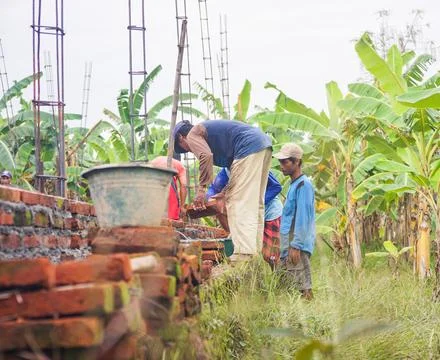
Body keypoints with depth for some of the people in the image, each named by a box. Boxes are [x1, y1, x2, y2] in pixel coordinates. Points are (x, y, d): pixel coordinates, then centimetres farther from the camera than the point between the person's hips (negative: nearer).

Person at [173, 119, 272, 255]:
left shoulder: (192, 134, 5)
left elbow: (206, 156, -16)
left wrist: (201, 190, -13)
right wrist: (225, 192, 32)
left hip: (249, 147, -10)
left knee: (239, 202, -11)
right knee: (255, 203, 11)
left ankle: (244, 254, -19)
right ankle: (255, 252, 11)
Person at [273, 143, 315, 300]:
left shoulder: (303, 184, -9)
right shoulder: (293, 184, 19)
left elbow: (303, 218, -16)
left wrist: (296, 246, -19)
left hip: (297, 246, -9)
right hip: (288, 246, 9)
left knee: (302, 289, -10)